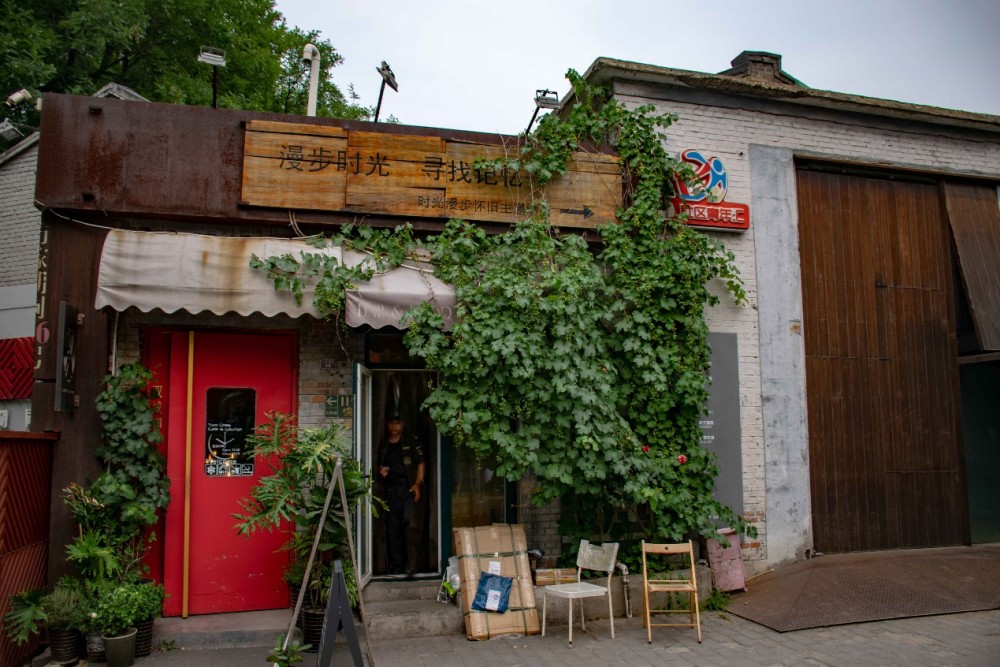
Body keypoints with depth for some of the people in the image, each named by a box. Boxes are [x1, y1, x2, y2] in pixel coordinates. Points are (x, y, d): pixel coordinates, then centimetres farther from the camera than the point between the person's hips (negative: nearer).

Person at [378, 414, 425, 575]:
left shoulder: (411, 444, 7)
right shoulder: (382, 447, 15)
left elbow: (420, 464, 6)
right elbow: (378, 467, 23)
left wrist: (417, 484, -4)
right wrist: (381, 472, 0)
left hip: (408, 488, -3)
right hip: (390, 489, 3)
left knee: (408, 522, -13)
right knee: (392, 528, 3)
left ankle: (410, 564, -7)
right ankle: (396, 565, 10)